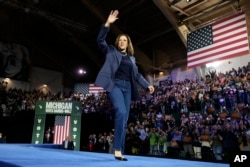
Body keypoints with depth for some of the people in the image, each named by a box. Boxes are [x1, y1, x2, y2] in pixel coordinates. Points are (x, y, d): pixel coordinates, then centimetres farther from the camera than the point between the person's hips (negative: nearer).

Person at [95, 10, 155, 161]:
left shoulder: (131, 58, 22)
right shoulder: (111, 51, 13)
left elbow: (137, 74, 20)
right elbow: (100, 40, 1)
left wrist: (147, 85, 6)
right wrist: (108, 24, -8)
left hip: (127, 87, 5)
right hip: (114, 84, -5)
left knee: (125, 119, 1)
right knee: (121, 112, -27)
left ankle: (121, 151, 7)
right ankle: (117, 149, -20)